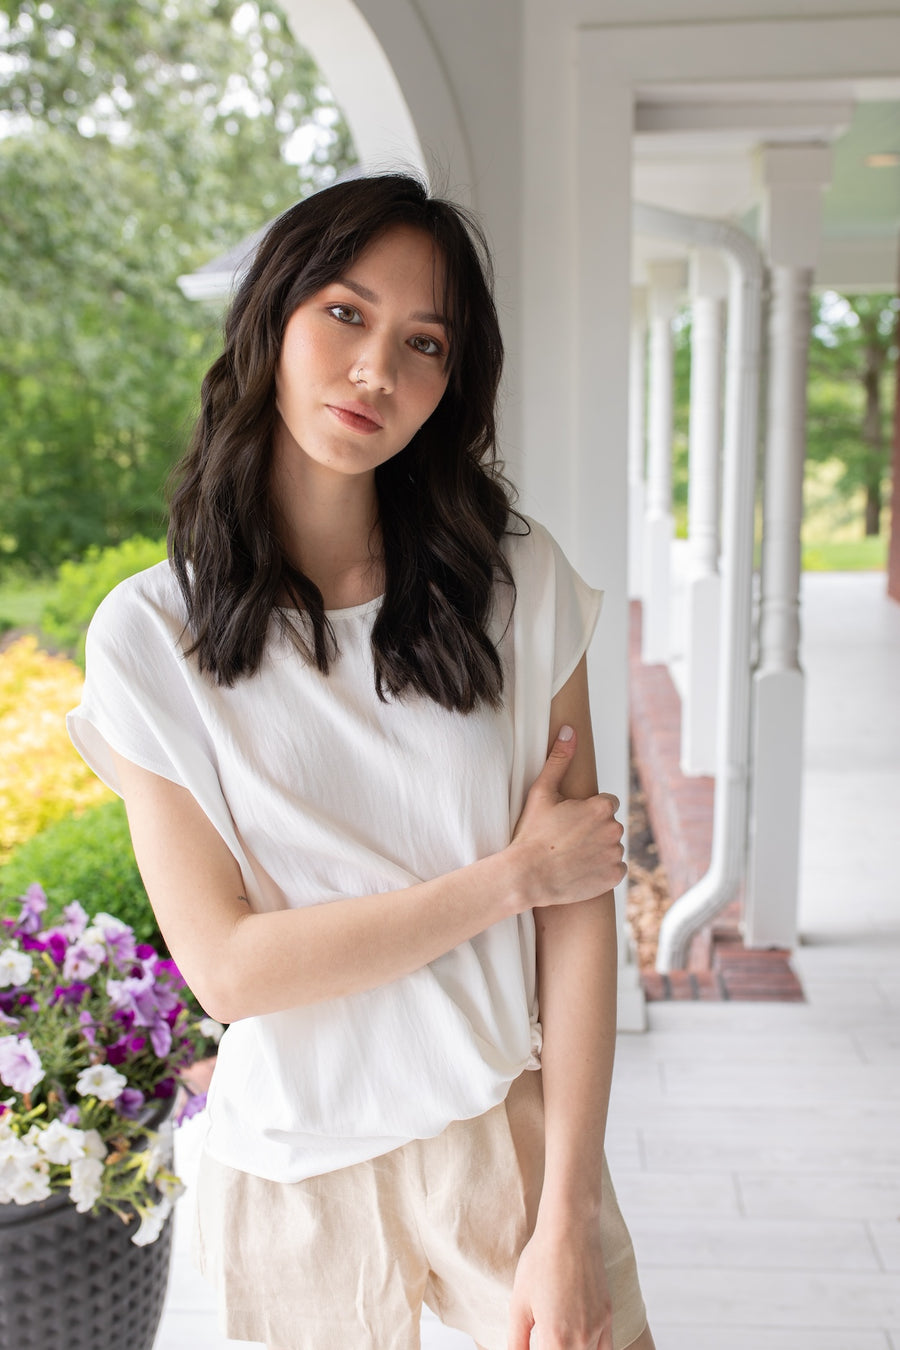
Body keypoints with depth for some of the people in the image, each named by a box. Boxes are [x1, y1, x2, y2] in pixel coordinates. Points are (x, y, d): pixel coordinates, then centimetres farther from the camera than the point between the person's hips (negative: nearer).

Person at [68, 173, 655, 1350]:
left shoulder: (519, 582, -7)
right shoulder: (150, 636, -9)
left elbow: (580, 903, -9)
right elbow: (230, 967, -14)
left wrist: (565, 1220, -11)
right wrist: (513, 874, -14)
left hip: (512, 1131, 1)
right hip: (302, 1174, 0)